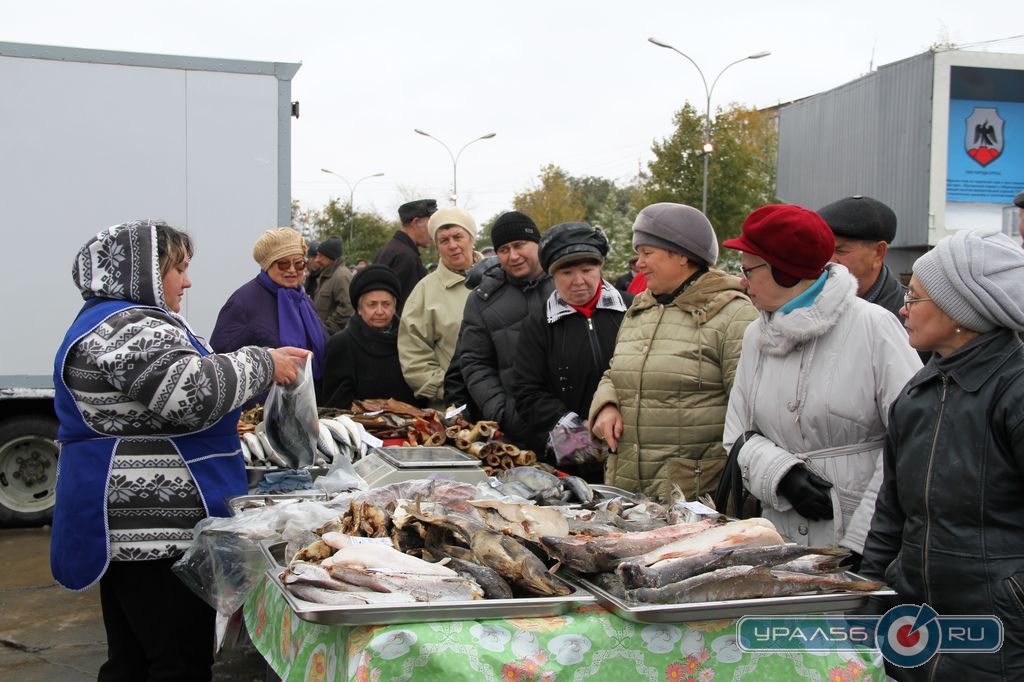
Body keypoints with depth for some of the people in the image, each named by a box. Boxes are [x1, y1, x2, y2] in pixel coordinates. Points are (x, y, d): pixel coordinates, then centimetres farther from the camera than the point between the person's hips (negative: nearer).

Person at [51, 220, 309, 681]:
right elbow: (195, 393, -27)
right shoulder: (131, 327, -15)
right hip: (155, 531, -11)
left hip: (125, 529, 11)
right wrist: (262, 365, -13)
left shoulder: (109, 322, 21)